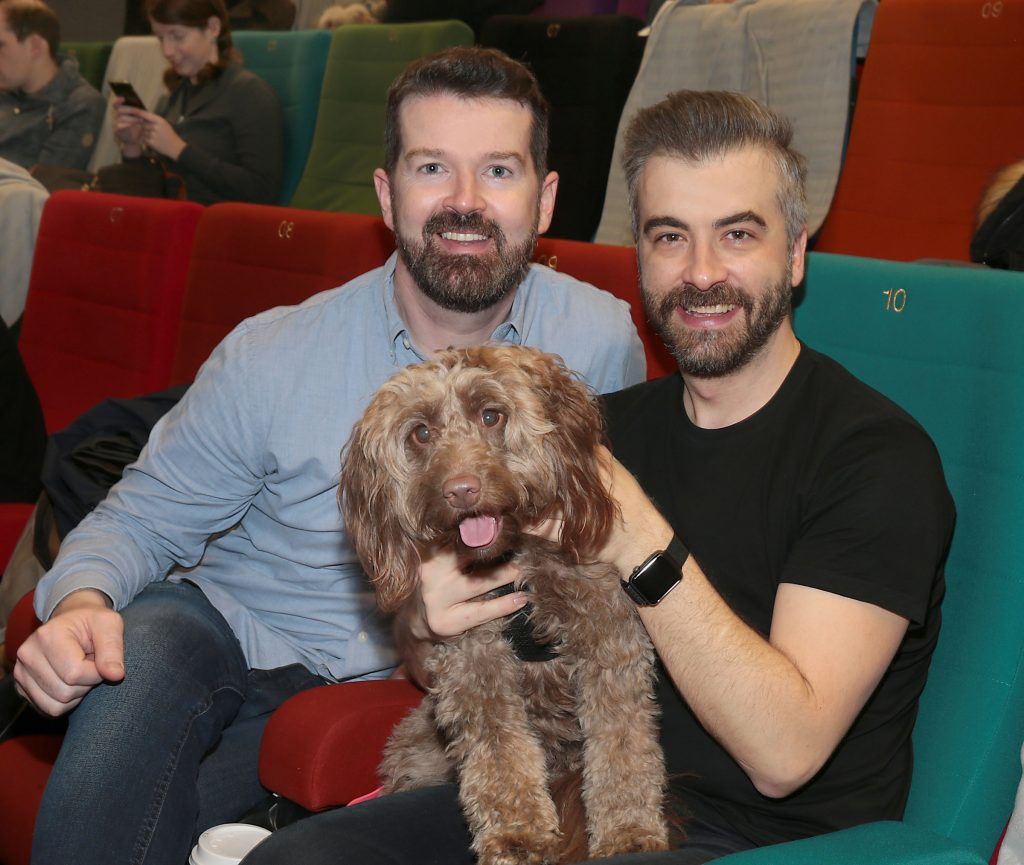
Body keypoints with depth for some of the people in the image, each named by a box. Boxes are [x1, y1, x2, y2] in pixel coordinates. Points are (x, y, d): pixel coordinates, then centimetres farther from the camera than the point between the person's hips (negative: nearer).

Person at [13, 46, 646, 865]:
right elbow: (143, 519, -1)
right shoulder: (272, 354, -10)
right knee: (132, 666, -33)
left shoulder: (602, 345, -11)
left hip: (396, 687, -1)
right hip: (229, 625, 1)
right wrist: (82, 604, -24)